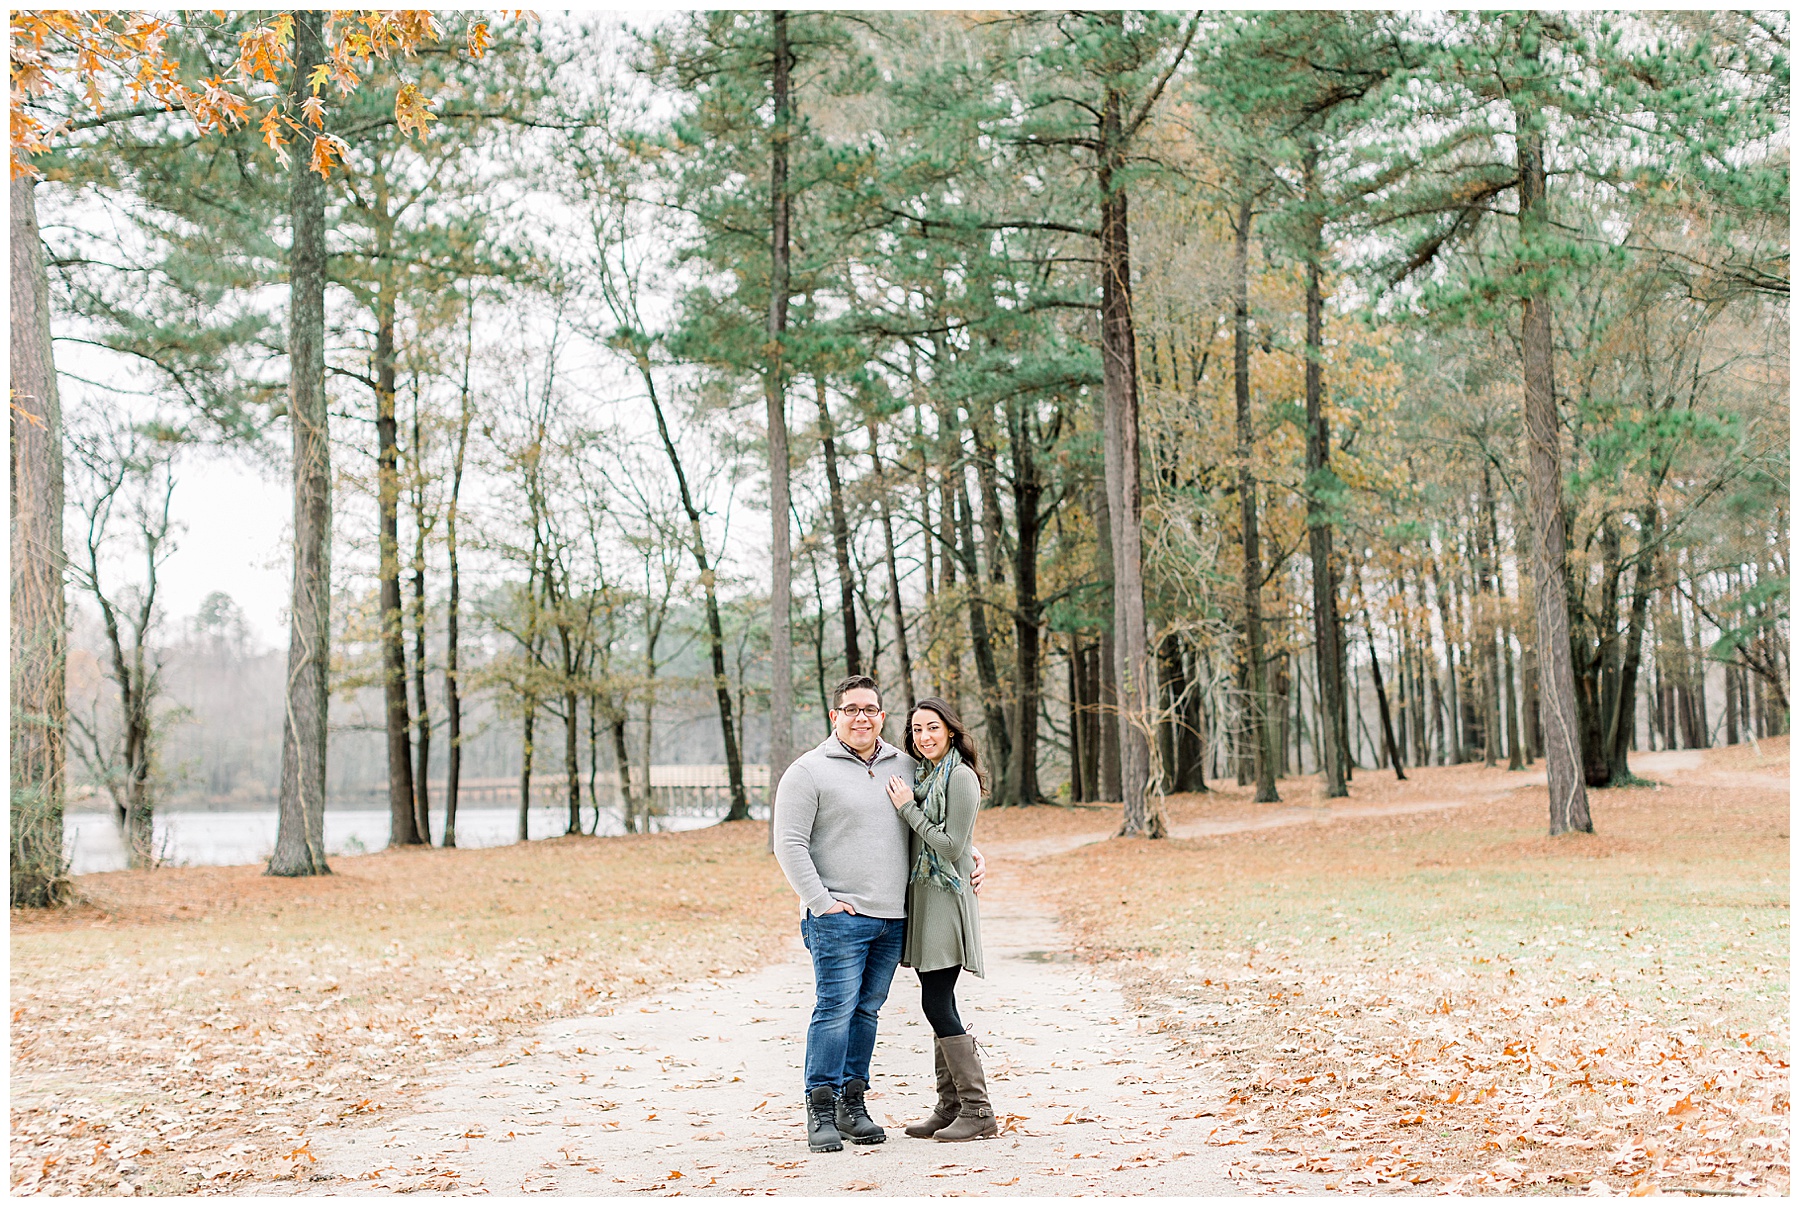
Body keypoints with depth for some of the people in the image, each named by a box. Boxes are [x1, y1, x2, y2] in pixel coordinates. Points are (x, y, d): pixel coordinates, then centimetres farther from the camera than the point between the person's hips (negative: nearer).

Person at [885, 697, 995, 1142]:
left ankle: (978, 1111, -4)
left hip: (946, 899, -9)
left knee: (937, 1004, -10)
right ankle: (950, 1106, 17)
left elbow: (951, 845, -16)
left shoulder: (960, 777, -11)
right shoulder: (922, 776, 15)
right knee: (938, 1005, 10)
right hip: (922, 897, 9)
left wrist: (907, 808, -13)